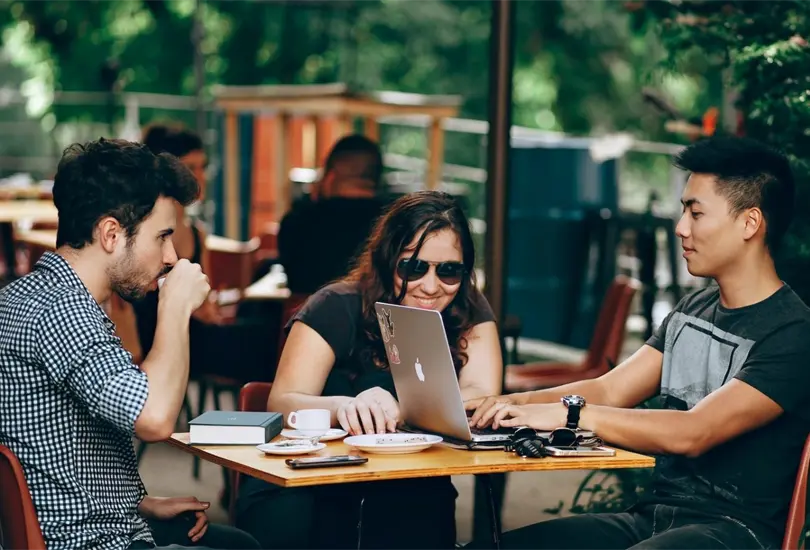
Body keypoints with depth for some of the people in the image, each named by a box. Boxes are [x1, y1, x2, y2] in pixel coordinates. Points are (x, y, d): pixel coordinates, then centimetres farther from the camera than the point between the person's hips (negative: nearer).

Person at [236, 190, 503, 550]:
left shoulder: (469, 312, 0)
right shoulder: (337, 309, -10)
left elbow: (482, 396, -15)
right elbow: (281, 403, -20)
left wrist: (397, 411, -34)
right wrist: (343, 407, -43)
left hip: (408, 483, 2)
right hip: (315, 471, -2)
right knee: (283, 519, -35)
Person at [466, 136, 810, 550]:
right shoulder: (693, 309, 16)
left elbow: (692, 434, -22)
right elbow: (610, 391, 11)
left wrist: (569, 413, -24)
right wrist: (512, 404, -5)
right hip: (653, 515, 8)